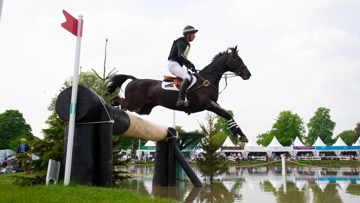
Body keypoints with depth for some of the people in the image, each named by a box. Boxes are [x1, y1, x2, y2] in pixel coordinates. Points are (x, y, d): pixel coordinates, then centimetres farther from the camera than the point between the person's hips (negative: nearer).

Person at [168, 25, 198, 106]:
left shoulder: (187, 44, 21)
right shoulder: (181, 42, -8)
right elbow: (180, 55, -24)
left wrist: (190, 67, 11)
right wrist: (190, 64, -22)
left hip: (178, 65, 10)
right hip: (173, 64, -10)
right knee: (187, 77, -31)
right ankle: (180, 100, -41)